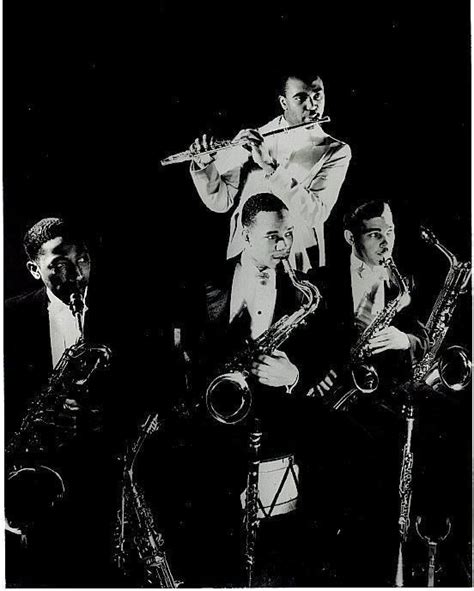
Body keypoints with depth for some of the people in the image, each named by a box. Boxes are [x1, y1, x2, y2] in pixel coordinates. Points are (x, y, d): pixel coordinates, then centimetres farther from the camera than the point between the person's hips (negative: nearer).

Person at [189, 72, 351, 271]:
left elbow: (316, 214, -16)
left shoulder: (336, 152, -2)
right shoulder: (250, 140, 3)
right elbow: (221, 202, 3)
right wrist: (205, 165, -16)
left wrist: (269, 166, -24)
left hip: (297, 264, -2)